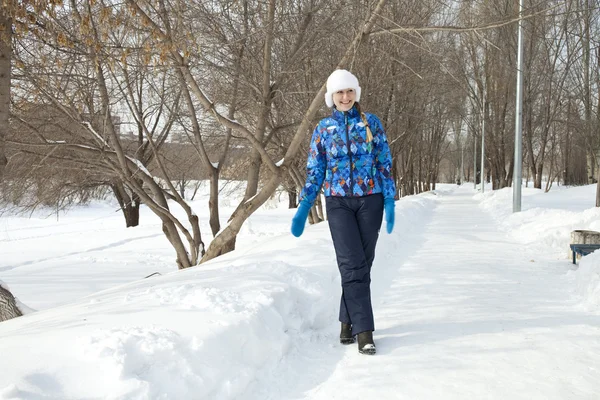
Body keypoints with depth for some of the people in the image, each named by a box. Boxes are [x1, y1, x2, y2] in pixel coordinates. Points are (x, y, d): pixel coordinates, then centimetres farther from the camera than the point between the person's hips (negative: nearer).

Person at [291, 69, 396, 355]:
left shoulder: (371, 123, 4)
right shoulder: (323, 128, 6)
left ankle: (348, 321, 19)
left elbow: (385, 165, 4)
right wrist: (303, 209, 2)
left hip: (370, 200, 1)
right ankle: (364, 331, -9)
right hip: (338, 202, 0)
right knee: (352, 264, -11)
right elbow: (314, 171, 8)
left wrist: (389, 202, -5)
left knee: (362, 264, 3)